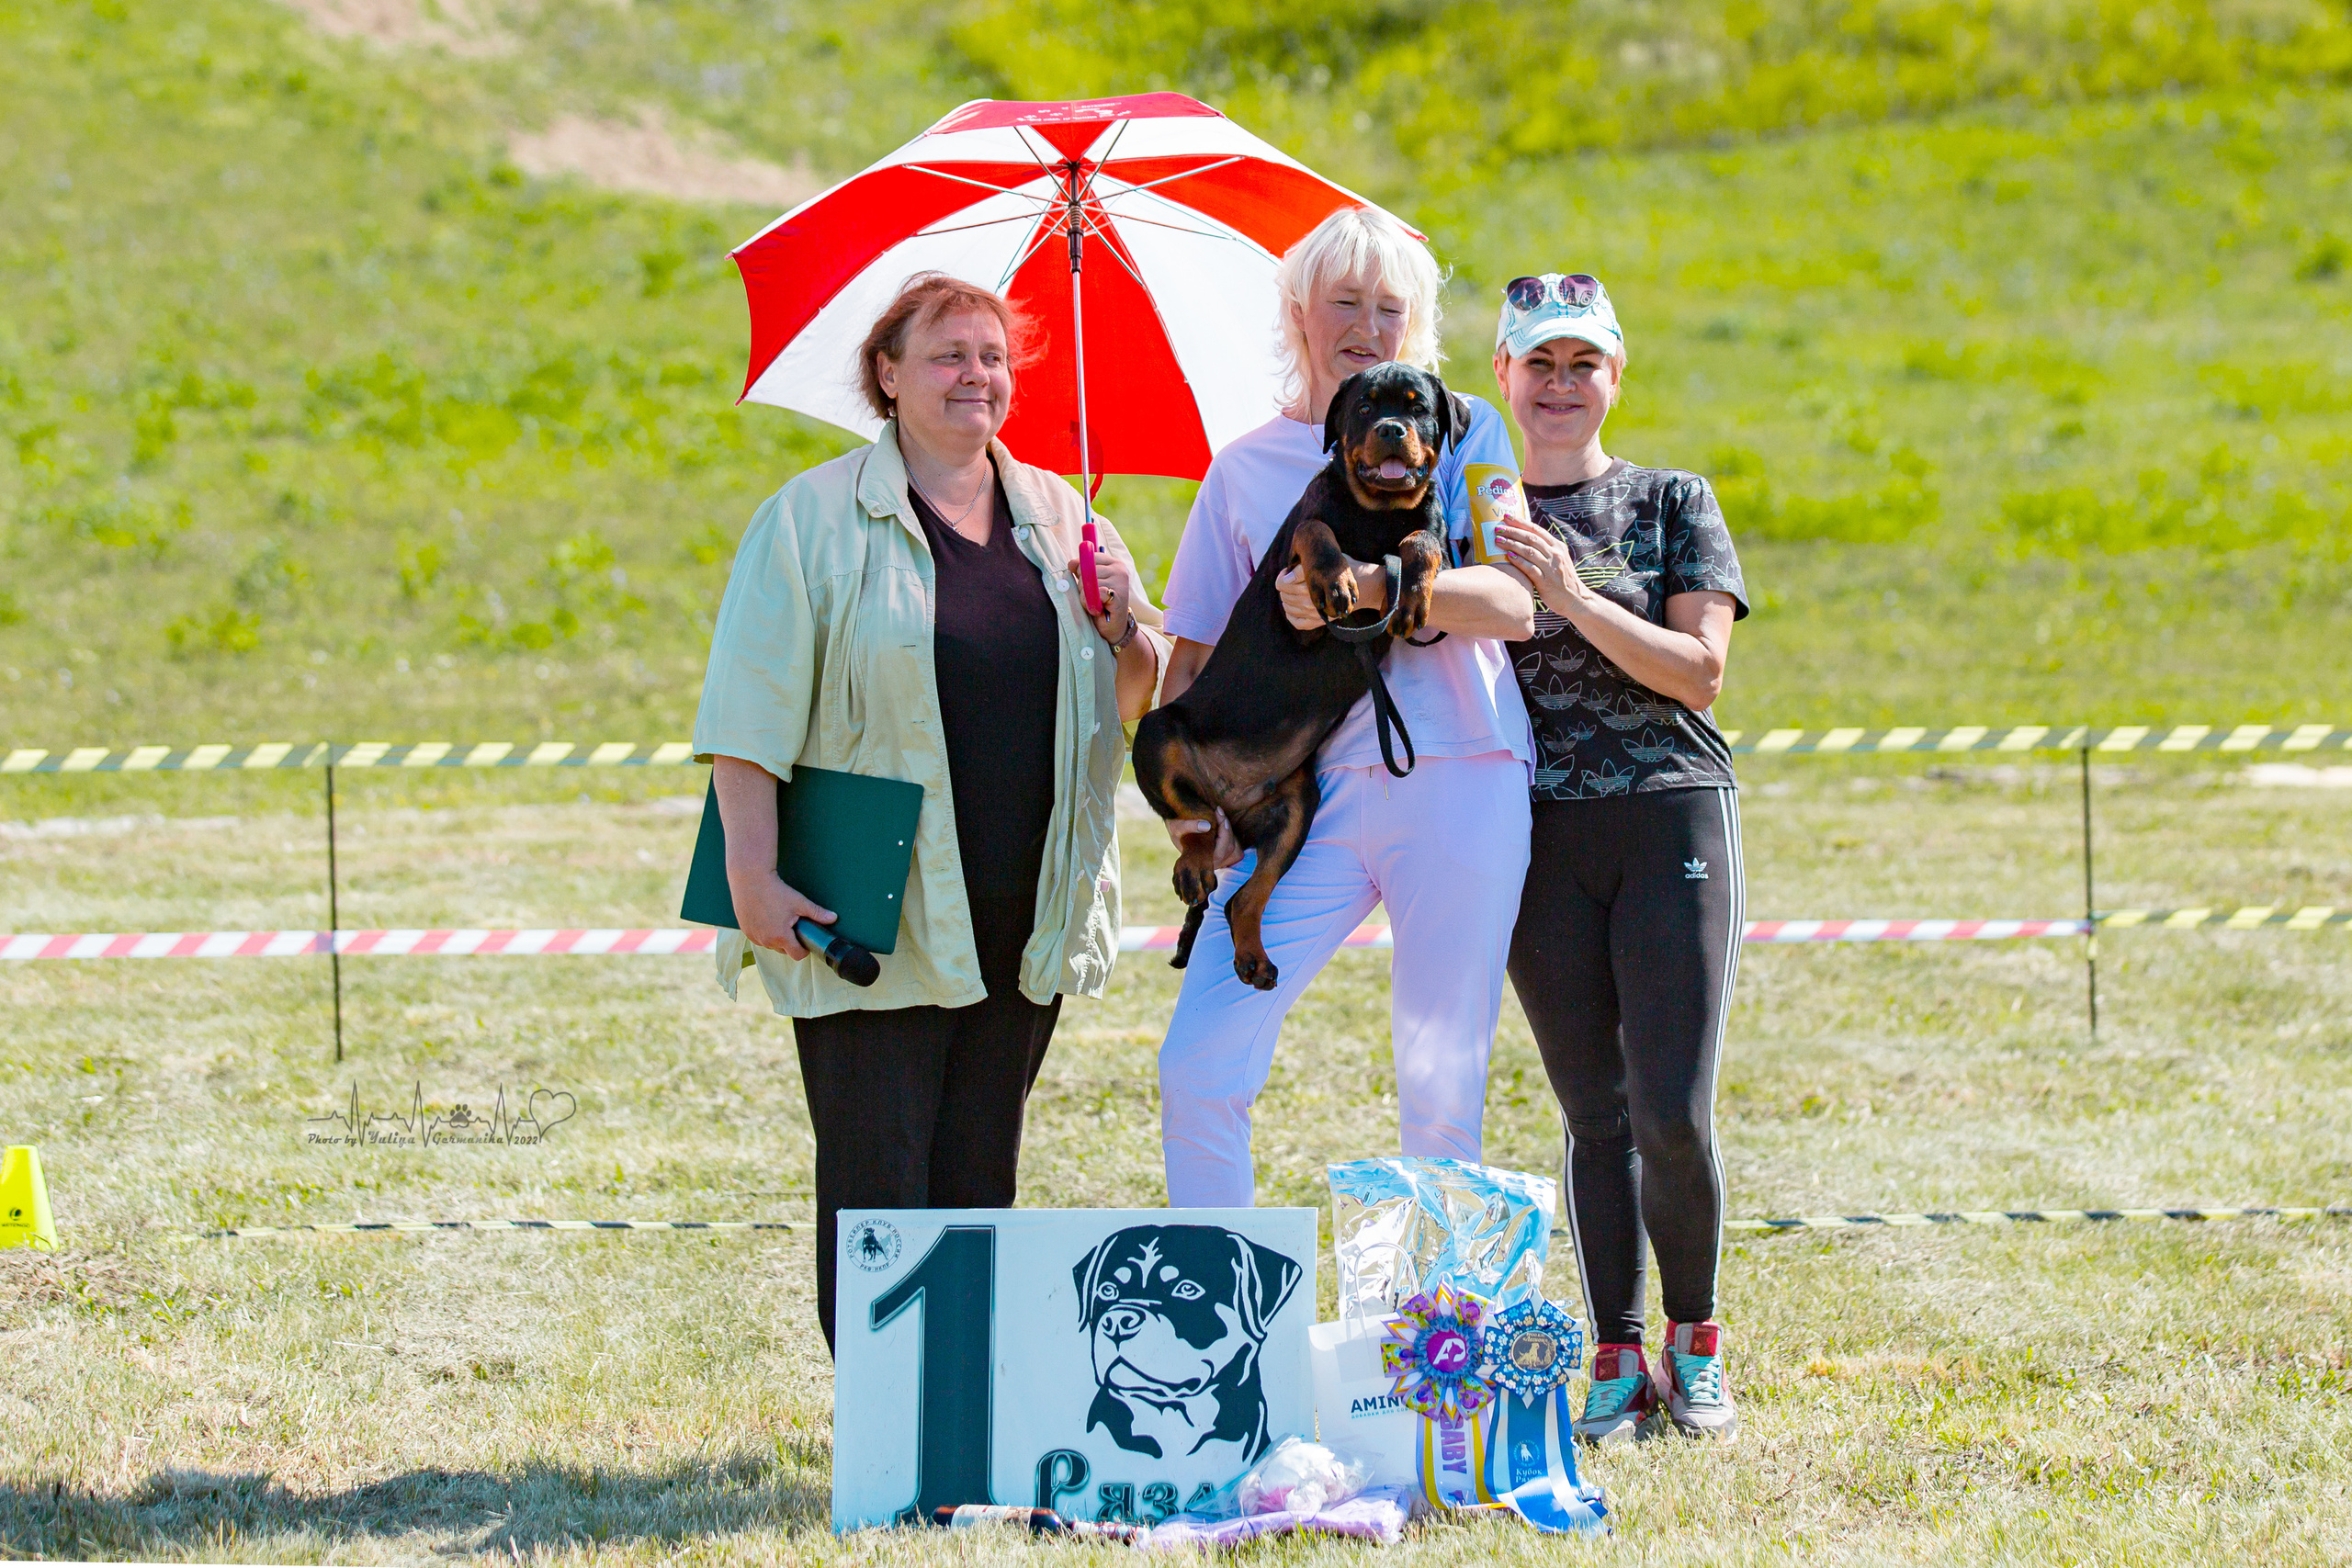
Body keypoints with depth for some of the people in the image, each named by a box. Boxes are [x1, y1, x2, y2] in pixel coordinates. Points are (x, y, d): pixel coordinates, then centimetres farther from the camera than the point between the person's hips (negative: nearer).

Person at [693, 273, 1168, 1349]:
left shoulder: (1059, 519, 13)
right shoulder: (815, 521, -2)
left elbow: (1139, 703, 18)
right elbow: (748, 715, -5)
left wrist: (1123, 629, -4)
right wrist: (754, 876, -14)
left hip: (1021, 926, 5)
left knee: (981, 1183, 9)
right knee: (877, 1185, -6)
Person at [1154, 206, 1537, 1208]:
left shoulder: (1460, 430, 9)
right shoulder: (1248, 467, 15)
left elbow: (1512, 604, -5)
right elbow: (1195, 652, 17)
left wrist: (1368, 588, -21)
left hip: (1455, 779, -2)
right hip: (1309, 789, 2)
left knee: (1441, 1085, 0)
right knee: (1199, 1070, -10)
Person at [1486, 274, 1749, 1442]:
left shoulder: (1672, 503, 7)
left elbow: (1700, 669, -4)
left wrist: (1572, 595, -14)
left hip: (1673, 817, -1)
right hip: (1536, 831, 1)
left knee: (1674, 1112, -7)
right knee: (1595, 1113, 0)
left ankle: (1694, 1341, 12)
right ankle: (1616, 1366, 7)